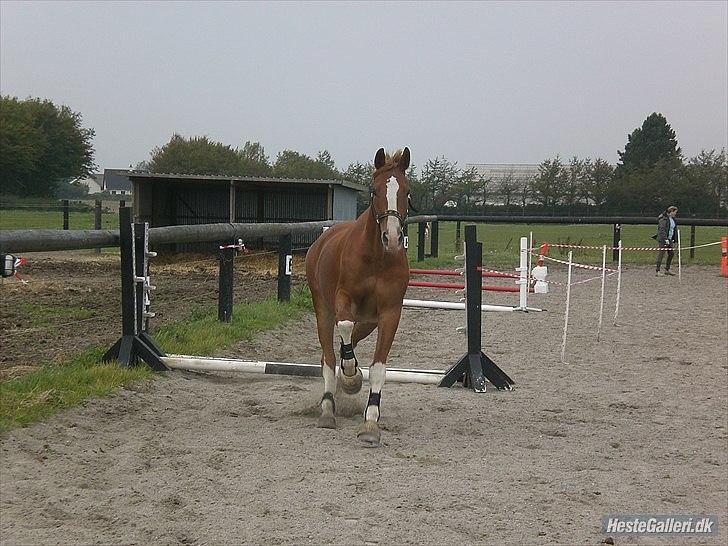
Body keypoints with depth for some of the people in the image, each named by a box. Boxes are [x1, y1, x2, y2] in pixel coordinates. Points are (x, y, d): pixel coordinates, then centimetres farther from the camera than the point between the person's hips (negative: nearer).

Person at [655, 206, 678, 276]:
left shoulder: (672, 219, 12)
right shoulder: (664, 219, -16)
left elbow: (674, 229, 21)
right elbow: (662, 230, -21)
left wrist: (673, 239, 18)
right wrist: (665, 239, -26)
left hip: (669, 239, 9)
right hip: (663, 239, -9)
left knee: (671, 253, 11)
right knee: (661, 254, -9)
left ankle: (667, 270, 21)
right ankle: (657, 271, -7)